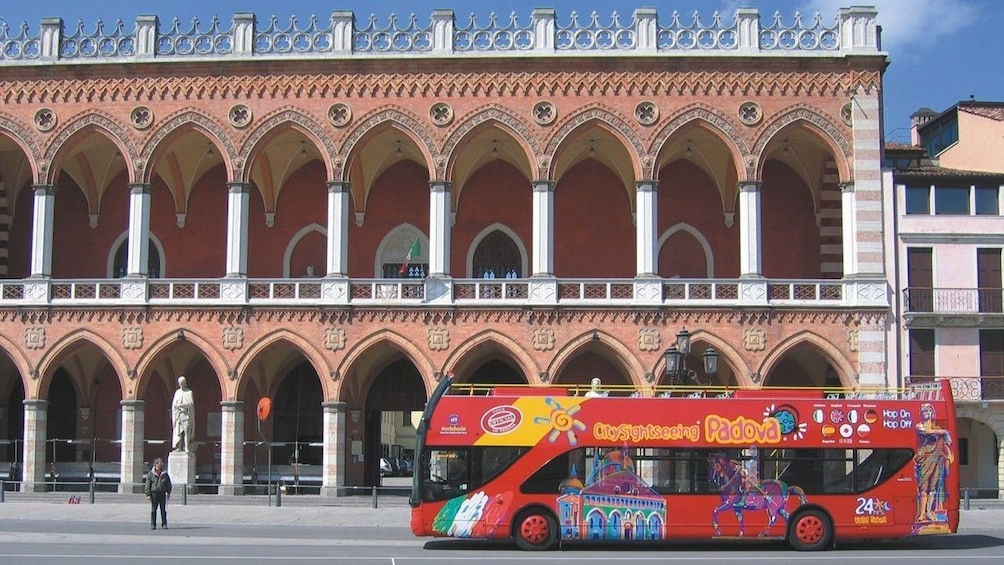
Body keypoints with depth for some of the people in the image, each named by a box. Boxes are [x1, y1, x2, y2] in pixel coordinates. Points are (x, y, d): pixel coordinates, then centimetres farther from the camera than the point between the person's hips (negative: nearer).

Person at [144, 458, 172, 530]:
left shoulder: (164, 474, 7)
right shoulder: (151, 474, 0)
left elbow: (168, 484, 15)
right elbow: (148, 485, -1)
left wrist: (168, 492, 11)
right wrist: (148, 494, -6)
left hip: (162, 493, 2)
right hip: (154, 493, -2)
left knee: (163, 509, 3)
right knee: (153, 510, 1)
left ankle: (164, 524, 9)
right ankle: (153, 524, 7)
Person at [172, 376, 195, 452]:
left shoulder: (189, 392, 2)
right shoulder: (177, 392, 14)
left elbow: (191, 403, -8)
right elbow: (174, 404, 13)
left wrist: (181, 405, -15)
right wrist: (176, 405, -8)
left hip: (186, 414, -4)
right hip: (178, 414, 4)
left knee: (186, 430, -8)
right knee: (178, 431, -3)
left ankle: (186, 448, -9)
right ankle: (179, 447, -3)